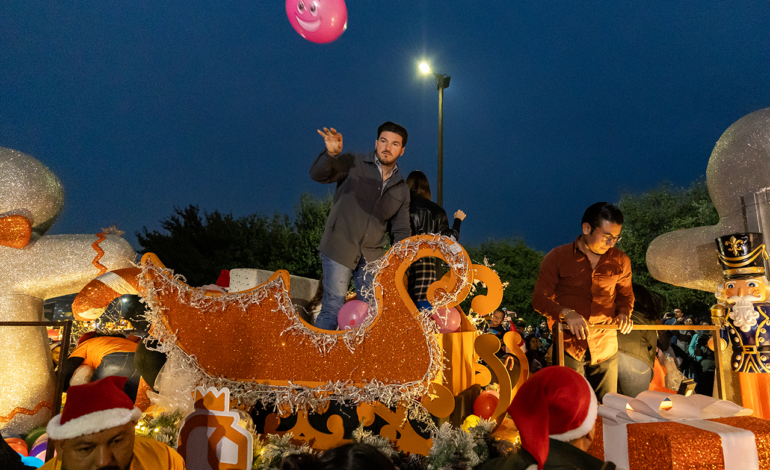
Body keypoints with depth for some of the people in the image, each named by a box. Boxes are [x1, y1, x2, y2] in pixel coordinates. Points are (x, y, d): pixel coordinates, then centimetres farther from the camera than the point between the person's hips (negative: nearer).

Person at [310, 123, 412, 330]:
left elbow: (401, 230, 14)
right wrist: (331, 155, -33)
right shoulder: (353, 164, -1)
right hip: (339, 247, -4)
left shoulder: (402, 189, 11)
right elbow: (318, 174, -13)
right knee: (333, 307, -5)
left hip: (371, 255, 5)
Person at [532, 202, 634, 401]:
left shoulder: (620, 261, 7)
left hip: (605, 349, 3)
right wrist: (567, 313, -21)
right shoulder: (557, 257, -3)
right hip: (567, 347, -3)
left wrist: (624, 312, -1)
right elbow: (539, 298, -4)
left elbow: (625, 294, 22)